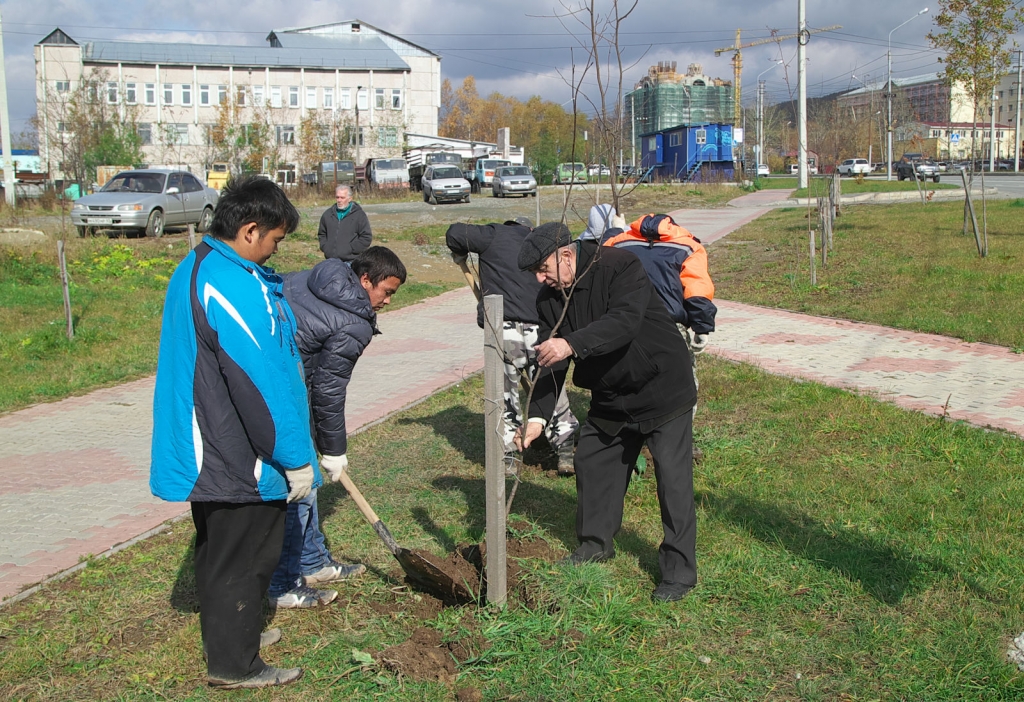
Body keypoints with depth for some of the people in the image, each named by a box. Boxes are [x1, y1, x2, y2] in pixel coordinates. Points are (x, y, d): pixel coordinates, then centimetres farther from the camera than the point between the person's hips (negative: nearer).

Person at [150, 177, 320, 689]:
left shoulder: (194, 268, 9)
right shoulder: (235, 286, -25)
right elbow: (261, 382, -25)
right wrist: (295, 459, -18)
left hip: (205, 453, 10)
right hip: (240, 459, -10)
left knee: (218, 548, 23)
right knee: (244, 558, 5)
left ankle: (227, 632, 41)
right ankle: (235, 664, 19)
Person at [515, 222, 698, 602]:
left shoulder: (619, 266, -22)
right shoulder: (550, 298, -3)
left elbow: (625, 321, -37)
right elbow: (549, 360, -6)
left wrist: (572, 343, -48)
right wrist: (537, 416, -17)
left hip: (662, 386, -7)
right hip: (610, 395, 7)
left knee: (673, 478, -6)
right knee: (591, 462, 14)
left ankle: (680, 570, 4)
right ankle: (596, 544, 35)